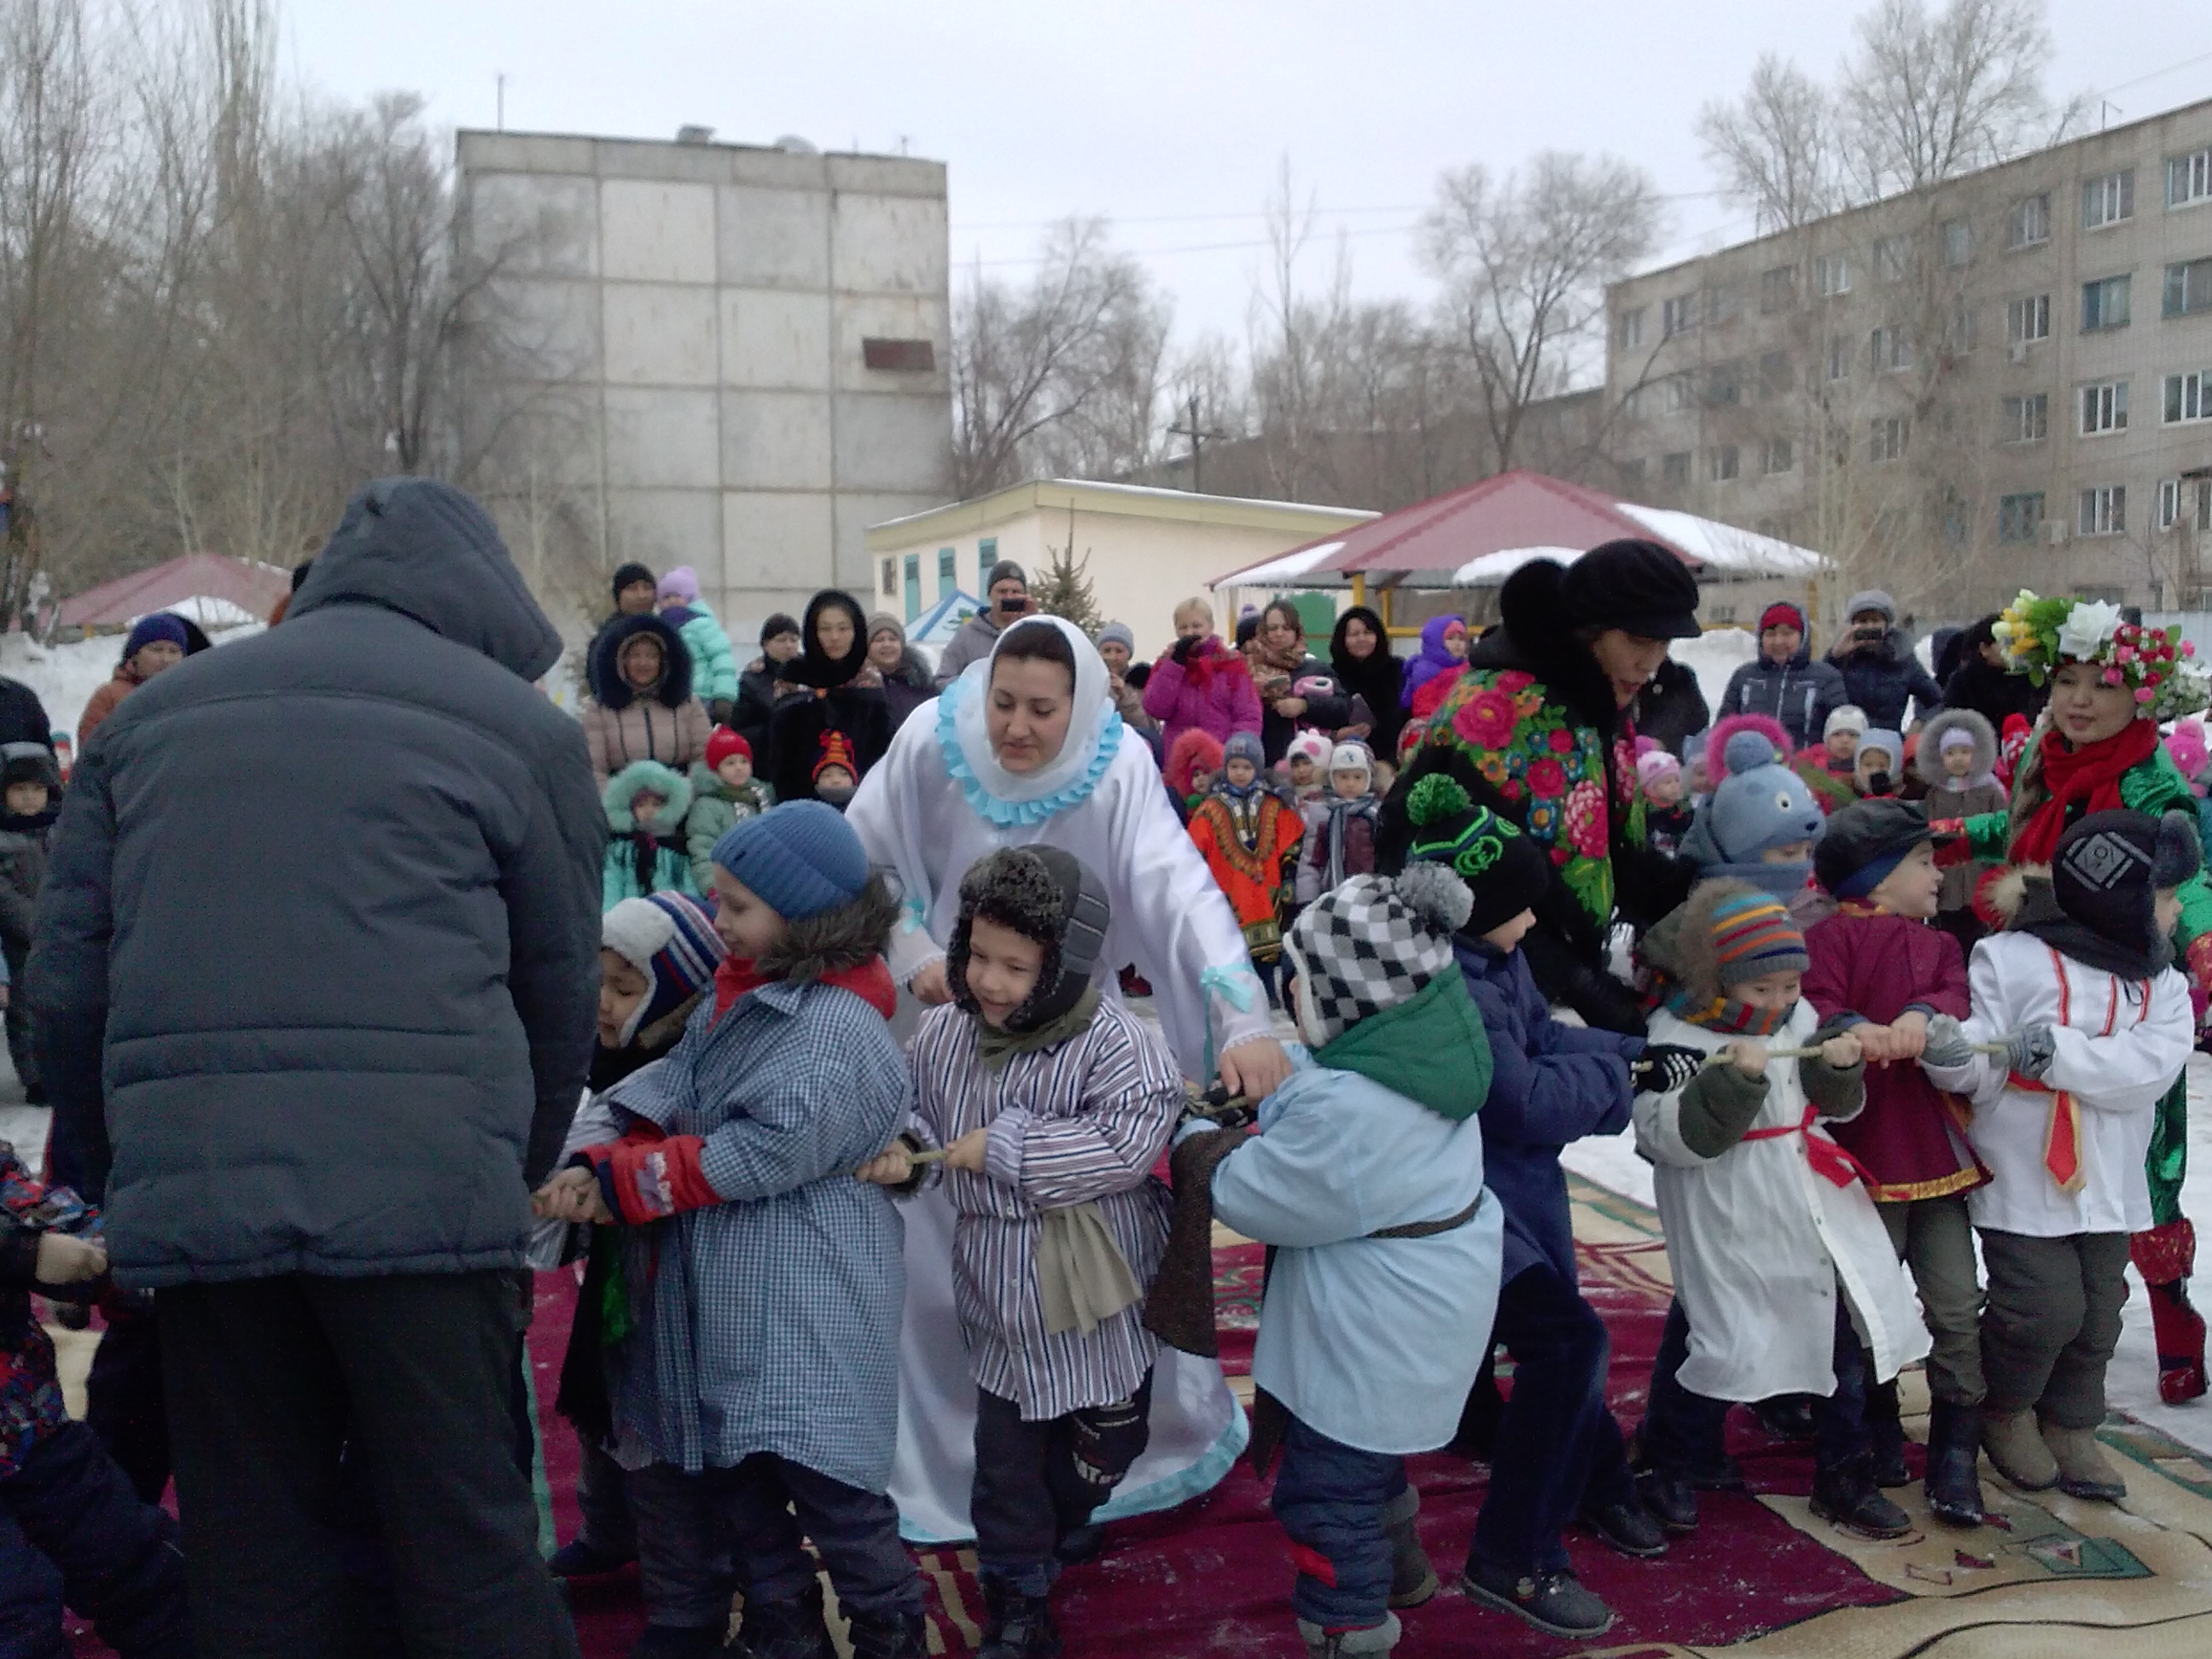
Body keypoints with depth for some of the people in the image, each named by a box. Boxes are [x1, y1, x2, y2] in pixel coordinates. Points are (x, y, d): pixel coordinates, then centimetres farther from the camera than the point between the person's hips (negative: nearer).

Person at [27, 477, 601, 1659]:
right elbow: (561, 992, 10)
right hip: (423, 1192, -3)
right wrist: (520, 1178, 22)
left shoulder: (151, 715, 18)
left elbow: (64, 991, 14)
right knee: (470, 1556, 5)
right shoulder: (520, 724, 7)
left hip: (187, 1197, 3)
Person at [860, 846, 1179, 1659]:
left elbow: (1128, 1144, -31)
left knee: (1096, 1460, 18)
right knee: (1006, 1463, 12)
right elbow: (927, 1118, 11)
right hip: (1000, 1297, 3)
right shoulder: (944, 1031, -3)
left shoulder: (1115, 1042, -20)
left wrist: (1000, 1147, -27)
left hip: (1100, 1304, -3)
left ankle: (1042, 1551, 48)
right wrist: (901, 1147, -13)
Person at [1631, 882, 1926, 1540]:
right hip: (1732, 1235, -7)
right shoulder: (1675, 1036, -14)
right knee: (1718, 1344, 0)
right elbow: (1666, 1134, -23)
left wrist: (1839, 1068, -7)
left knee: (1848, 1338, 13)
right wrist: (1732, 1080, -33)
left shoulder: (1800, 1018, 5)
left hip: (1824, 1218, 7)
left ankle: (1843, 1479, 31)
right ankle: (1665, 1470, 23)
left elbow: (1838, 1106, 16)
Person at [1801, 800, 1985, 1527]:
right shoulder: (1833, 935, -2)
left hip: (1936, 1152, 5)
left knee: (1958, 1308, 2)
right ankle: (1878, 1434, 25)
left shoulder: (1939, 945, 18)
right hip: (1865, 1150, -5)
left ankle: (1955, 1458, 10)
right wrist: (1851, 1029, -38)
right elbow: (1814, 1006, -17)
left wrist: (1921, 1016, -24)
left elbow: (1955, 996, -2)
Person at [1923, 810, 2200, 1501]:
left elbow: (2151, 1066, -14)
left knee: (2096, 1316, 13)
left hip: (2108, 1180, 6)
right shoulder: (2013, 959, -12)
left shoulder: (2162, 985, 5)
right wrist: (1948, 1053, -36)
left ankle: (2069, 1426, 33)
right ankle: (2004, 1409, 19)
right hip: (2022, 1175, -6)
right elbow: (1980, 1071, -13)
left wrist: (2059, 1051, -27)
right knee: (2044, 1310, -9)